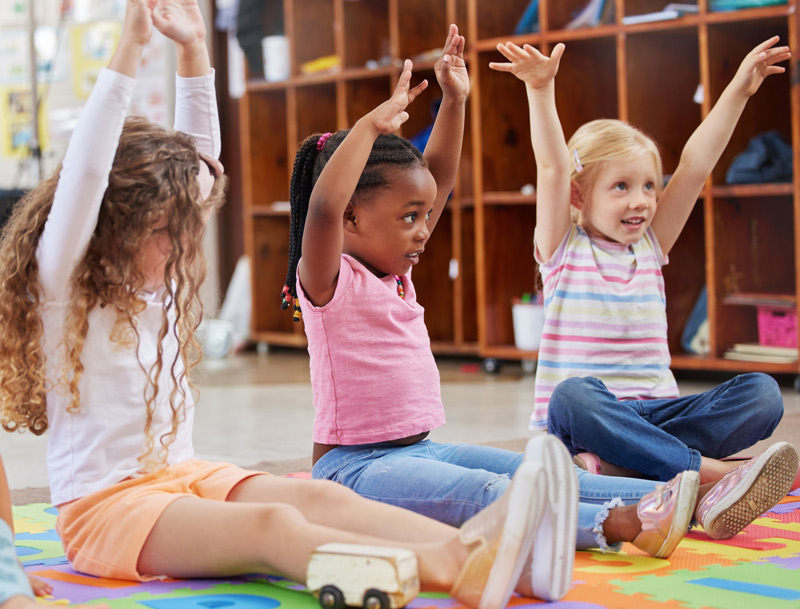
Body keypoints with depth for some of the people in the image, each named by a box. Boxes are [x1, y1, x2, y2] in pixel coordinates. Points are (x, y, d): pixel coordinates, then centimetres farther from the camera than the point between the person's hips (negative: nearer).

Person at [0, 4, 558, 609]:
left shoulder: (160, 280, 14)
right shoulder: (62, 285, -7)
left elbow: (199, 157, 14)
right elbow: (84, 176, -23)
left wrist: (194, 49, 6)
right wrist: (130, 49, -25)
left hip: (184, 477, 8)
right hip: (105, 507, -8)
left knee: (321, 496, -22)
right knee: (273, 525, -34)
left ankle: (467, 547, -45)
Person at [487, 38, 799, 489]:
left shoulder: (651, 246, 15)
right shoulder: (563, 247, 4)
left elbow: (696, 165, 10)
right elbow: (553, 168, -10)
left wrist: (739, 91, 6)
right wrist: (541, 90, -22)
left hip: (656, 413, 5)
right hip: (585, 419, -4)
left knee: (762, 393, -20)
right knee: (574, 395, -39)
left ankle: (619, 463, -34)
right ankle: (706, 469, -40)